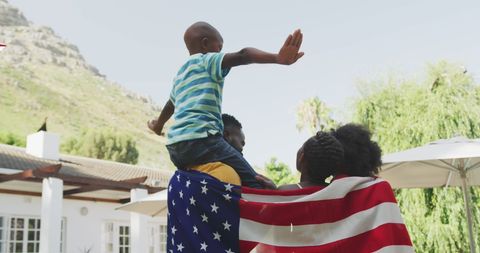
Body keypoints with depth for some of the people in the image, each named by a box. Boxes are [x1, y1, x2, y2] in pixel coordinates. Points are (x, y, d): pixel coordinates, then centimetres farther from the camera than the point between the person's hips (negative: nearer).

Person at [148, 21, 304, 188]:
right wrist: (278, 58, -34)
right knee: (255, 186, -11)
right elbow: (242, 56, -17)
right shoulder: (207, 61, 3)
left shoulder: (180, 76, 27)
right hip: (200, 139, -9)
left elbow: (170, 105, 46)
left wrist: (158, 125, 66)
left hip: (174, 146, 9)